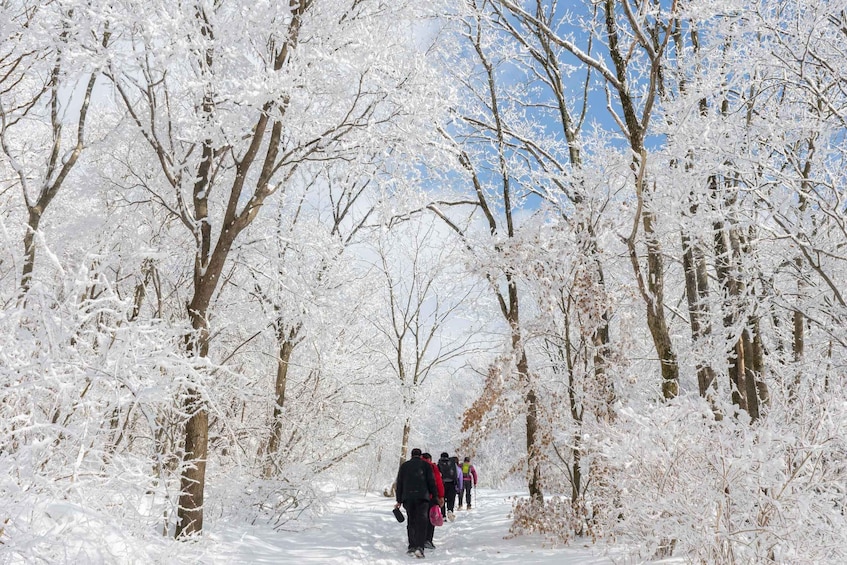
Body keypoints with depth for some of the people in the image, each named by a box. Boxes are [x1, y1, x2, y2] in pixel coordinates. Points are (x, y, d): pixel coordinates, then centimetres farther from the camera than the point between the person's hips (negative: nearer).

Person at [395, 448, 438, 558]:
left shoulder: (404, 466, 15)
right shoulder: (426, 465, 8)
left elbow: (399, 484, 14)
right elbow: (431, 482, 3)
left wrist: (399, 500, 17)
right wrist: (435, 496, 8)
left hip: (408, 497, 2)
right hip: (422, 497, -2)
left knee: (411, 521, 12)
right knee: (421, 521, -5)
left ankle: (412, 546, 9)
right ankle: (419, 546, -18)